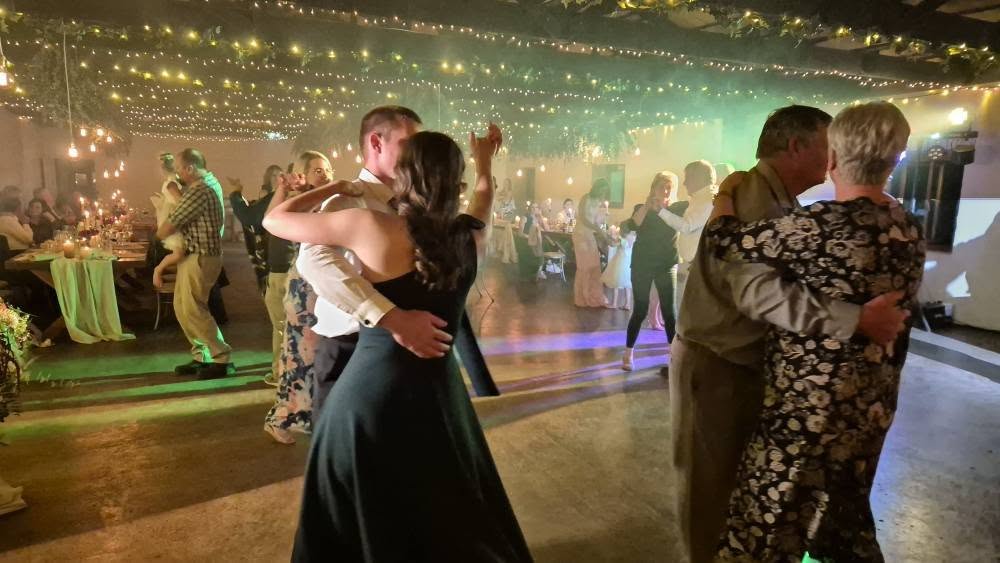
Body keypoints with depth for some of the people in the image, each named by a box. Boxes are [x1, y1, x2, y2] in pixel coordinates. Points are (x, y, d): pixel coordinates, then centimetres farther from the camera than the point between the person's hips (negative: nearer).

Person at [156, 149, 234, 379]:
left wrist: (158, 234, 5)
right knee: (182, 307, 13)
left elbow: (172, 224, -14)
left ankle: (221, 360, 1)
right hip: (193, 254, 11)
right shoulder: (208, 180, 13)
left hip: (201, 256, -11)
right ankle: (202, 356, 19)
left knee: (193, 309, -6)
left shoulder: (200, 190, -21)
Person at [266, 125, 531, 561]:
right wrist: (484, 164, 38)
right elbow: (482, 201, 22)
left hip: (370, 389, -3)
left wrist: (336, 189, 8)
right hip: (440, 391, 4)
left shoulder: (370, 226, -15)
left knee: (363, 523, 21)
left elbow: (274, 220, -3)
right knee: (450, 518, 26)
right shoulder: (471, 240, -3)